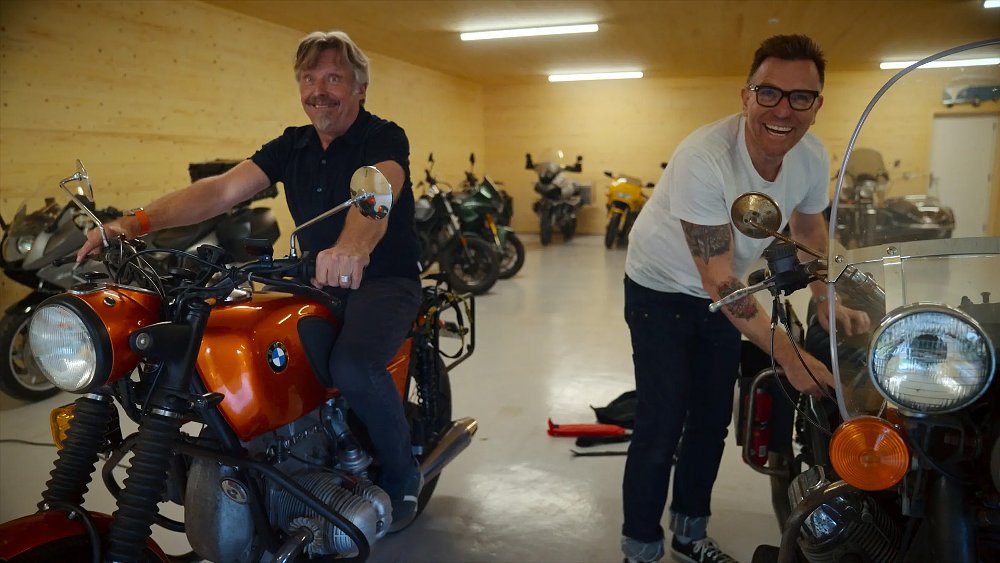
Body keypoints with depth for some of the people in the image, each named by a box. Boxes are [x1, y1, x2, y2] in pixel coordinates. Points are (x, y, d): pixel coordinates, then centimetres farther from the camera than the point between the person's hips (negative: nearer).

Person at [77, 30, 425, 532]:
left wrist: (353, 248, -56)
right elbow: (222, 189, -4)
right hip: (318, 281, 6)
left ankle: (403, 476, -6)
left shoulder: (384, 137, -9)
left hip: (383, 279, -6)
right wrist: (138, 221, -19)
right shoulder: (292, 146, 9)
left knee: (352, 366, -33)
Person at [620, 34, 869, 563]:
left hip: (724, 292, 7)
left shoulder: (813, 156, -13)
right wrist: (789, 355, -33)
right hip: (662, 289, -6)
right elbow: (718, 280, -33)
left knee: (712, 420, 14)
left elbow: (809, 226, 9)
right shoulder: (702, 158, -34)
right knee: (661, 429, -9)